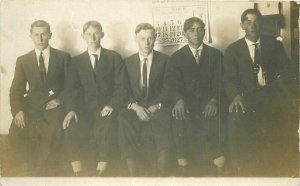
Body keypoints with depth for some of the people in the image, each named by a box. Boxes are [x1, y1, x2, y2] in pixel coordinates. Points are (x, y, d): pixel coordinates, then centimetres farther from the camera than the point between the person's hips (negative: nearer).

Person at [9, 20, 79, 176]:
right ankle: (26, 169, -7)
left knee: (52, 132, -33)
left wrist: (60, 99, -10)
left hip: (54, 106, -2)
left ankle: (42, 171, -16)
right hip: (31, 107, 2)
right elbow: (16, 90, 8)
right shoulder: (23, 60, 13)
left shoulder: (63, 57, 9)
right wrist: (18, 110, -10)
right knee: (15, 132, -27)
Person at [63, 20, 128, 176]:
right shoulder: (77, 61, 17)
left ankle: (102, 169, -24)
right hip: (86, 109, 2)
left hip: (108, 108, -1)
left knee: (107, 127, -33)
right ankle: (86, 168, -17)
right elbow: (72, 89, 7)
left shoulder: (114, 58, 12)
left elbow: (121, 86, 5)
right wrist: (71, 110, -13)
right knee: (83, 130, -30)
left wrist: (112, 105, -13)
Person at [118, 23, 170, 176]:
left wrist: (156, 106, -13)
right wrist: (135, 106, -11)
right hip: (135, 108, 2)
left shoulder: (165, 60, 9)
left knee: (163, 123, -36)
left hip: (157, 109, -1)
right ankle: (135, 174, -26)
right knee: (124, 121, -32)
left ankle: (159, 174, -23)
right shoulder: (128, 62, 14)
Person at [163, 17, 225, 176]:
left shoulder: (216, 55, 17)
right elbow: (171, 82, 1)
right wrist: (179, 100, -20)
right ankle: (183, 162, -17)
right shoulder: (176, 57, 15)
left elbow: (219, 81, 5)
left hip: (208, 102, 0)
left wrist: (214, 100, -15)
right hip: (186, 102, 0)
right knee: (179, 115, -26)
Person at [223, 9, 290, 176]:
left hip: (270, 96, 1)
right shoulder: (232, 50, 8)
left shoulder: (274, 44, 13)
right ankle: (241, 173, -8)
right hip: (246, 98, -1)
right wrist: (237, 95, -23)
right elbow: (230, 79, -2)